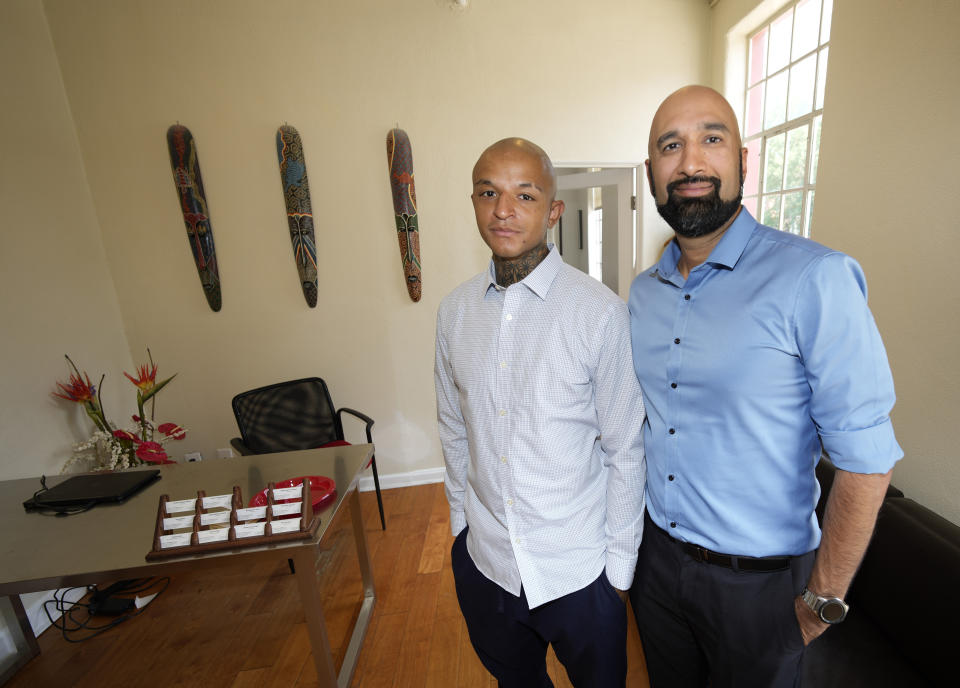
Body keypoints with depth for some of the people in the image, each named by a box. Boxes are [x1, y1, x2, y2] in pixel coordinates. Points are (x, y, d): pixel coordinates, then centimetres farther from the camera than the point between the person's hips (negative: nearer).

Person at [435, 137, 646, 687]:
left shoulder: (601, 312, -19)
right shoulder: (455, 310, -5)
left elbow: (626, 451, -11)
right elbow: (454, 431, 4)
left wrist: (620, 566, -4)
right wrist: (461, 523, 9)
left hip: (578, 570, -3)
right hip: (483, 561, 4)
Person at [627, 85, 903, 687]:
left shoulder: (815, 278, -20)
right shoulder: (643, 290, -2)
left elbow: (866, 460, -18)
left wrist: (823, 602, -11)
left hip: (757, 578, -4)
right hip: (654, 553, 5)